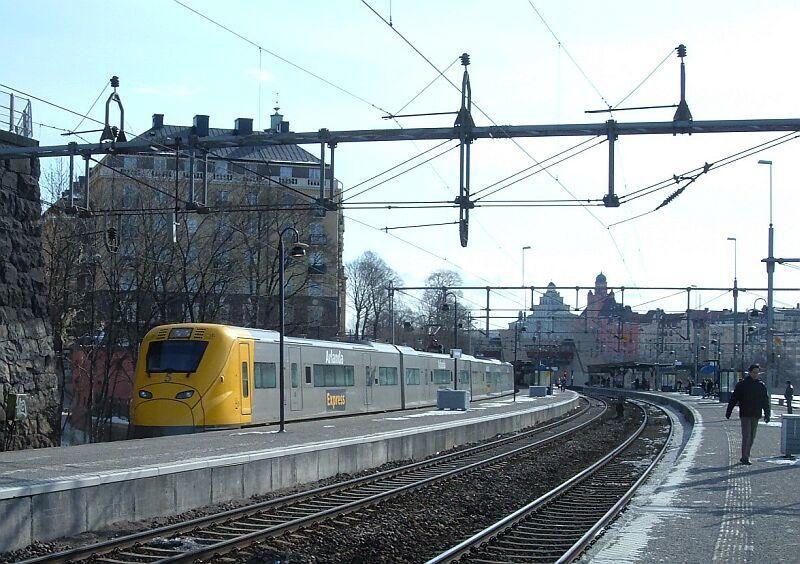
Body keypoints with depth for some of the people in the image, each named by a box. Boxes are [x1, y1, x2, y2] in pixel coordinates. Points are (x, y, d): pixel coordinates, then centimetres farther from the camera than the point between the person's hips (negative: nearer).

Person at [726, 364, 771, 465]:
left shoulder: (761, 386, 9)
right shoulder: (741, 385, -2)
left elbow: (765, 401, 13)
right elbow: (733, 399, 0)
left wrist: (767, 414, 6)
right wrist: (728, 412, -2)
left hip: (756, 415, 4)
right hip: (745, 415, -4)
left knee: (752, 437, 8)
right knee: (746, 436, -11)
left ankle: (745, 457, 18)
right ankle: (745, 458, -11)